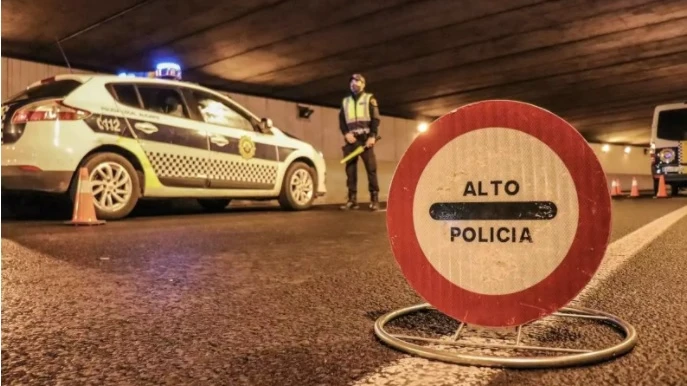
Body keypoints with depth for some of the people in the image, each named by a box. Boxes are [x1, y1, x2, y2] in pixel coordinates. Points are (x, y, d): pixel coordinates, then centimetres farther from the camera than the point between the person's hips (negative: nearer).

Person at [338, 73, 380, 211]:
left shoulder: (369, 99, 11)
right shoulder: (345, 101, 21)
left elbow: (375, 119, 1)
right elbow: (341, 120, 13)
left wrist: (372, 136, -13)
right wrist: (346, 133, -6)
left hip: (365, 138, -3)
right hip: (351, 139, 4)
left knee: (371, 168, -9)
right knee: (350, 169, -1)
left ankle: (374, 199, -9)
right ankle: (352, 199, 2)